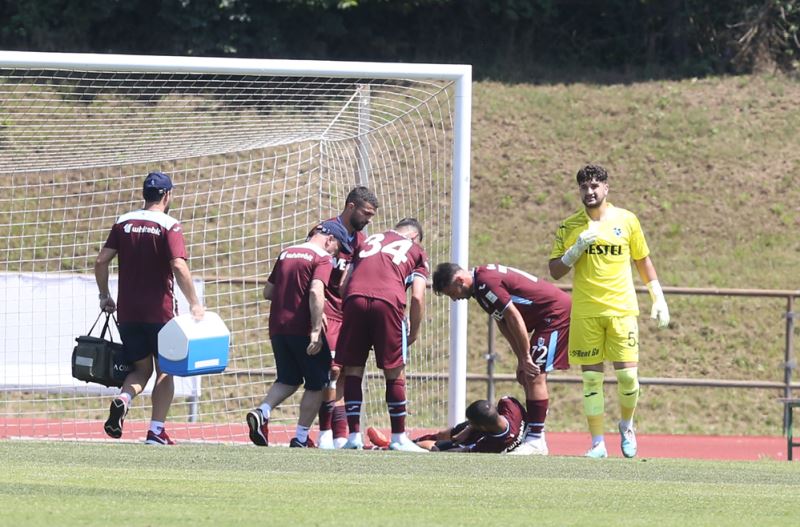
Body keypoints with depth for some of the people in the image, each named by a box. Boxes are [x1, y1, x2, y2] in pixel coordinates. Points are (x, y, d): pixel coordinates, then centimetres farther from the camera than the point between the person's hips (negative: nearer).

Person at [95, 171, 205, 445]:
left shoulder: (124, 223, 6)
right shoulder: (169, 226, -7)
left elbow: (101, 261, 2)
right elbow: (179, 267, -18)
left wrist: (104, 296, 14)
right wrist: (194, 304, -13)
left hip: (128, 311, 4)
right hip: (160, 310, -4)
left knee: (141, 369, 14)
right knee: (165, 371, 9)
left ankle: (123, 399, -17)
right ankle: (156, 431, 2)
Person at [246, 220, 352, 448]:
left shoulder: (286, 254, 15)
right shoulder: (321, 259, -8)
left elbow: (268, 292, 18)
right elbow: (316, 292, -23)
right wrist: (316, 330, -25)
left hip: (277, 327, 6)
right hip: (302, 329, -6)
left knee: (288, 379, 19)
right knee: (316, 383, 8)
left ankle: (262, 412, -7)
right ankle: (301, 438, 6)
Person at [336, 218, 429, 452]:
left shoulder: (370, 241, 32)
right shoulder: (416, 251, 23)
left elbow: (344, 284, 25)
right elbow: (417, 297, 10)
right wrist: (413, 332, 20)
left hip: (355, 299, 2)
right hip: (388, 301, -2)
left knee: (352, 370, 10)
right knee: (395, 373, 8)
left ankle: (354, 435, 6)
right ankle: (398, 438, 11)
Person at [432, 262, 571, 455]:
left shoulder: (486, 283, -21)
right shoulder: (483, 277, 11)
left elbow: (514, 317, -22)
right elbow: (504, 323, 14)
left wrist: (525, 357, -16)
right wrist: (521, 361, 12)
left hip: (556, 312, -11)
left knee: (535, 377, -13)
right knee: (527, 377, 11)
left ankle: (536, 441, -12)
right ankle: (532, 436, 13)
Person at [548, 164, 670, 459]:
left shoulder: (626, 220, 6)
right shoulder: (569, 227, 6)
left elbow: (643, 261, 14)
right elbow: (555, 271, 6)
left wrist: (658, 298, 10)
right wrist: (577, 249, -10)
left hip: (621, 310, 0)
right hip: (585, 313, 0)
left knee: (627, 374, -7)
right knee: (591, 379, -2)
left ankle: (626, 425, 19)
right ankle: (597, 443, 4)